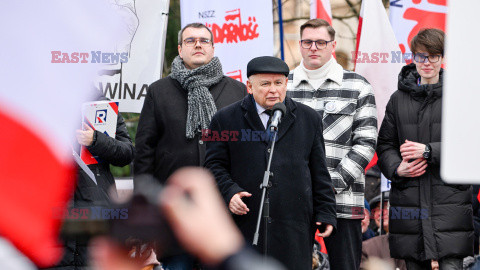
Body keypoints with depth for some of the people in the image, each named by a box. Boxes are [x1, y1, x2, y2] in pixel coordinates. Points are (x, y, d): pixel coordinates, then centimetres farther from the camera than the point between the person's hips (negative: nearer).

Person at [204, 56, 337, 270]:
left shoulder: (309, 119, 13)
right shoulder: (226, 119, 8)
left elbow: (319, 172, 13)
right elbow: (214, 165, 7)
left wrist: (325, 212, 8)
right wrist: (229, 192, -11)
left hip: (294, 227, 1)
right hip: (245, 224, -1)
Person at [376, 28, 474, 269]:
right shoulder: (399, 99, 12)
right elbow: (385, 145, 14)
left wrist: (429, 150, -14)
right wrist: (396, 168, -6)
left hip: (449, 200, -3)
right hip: (409, 200, 3)